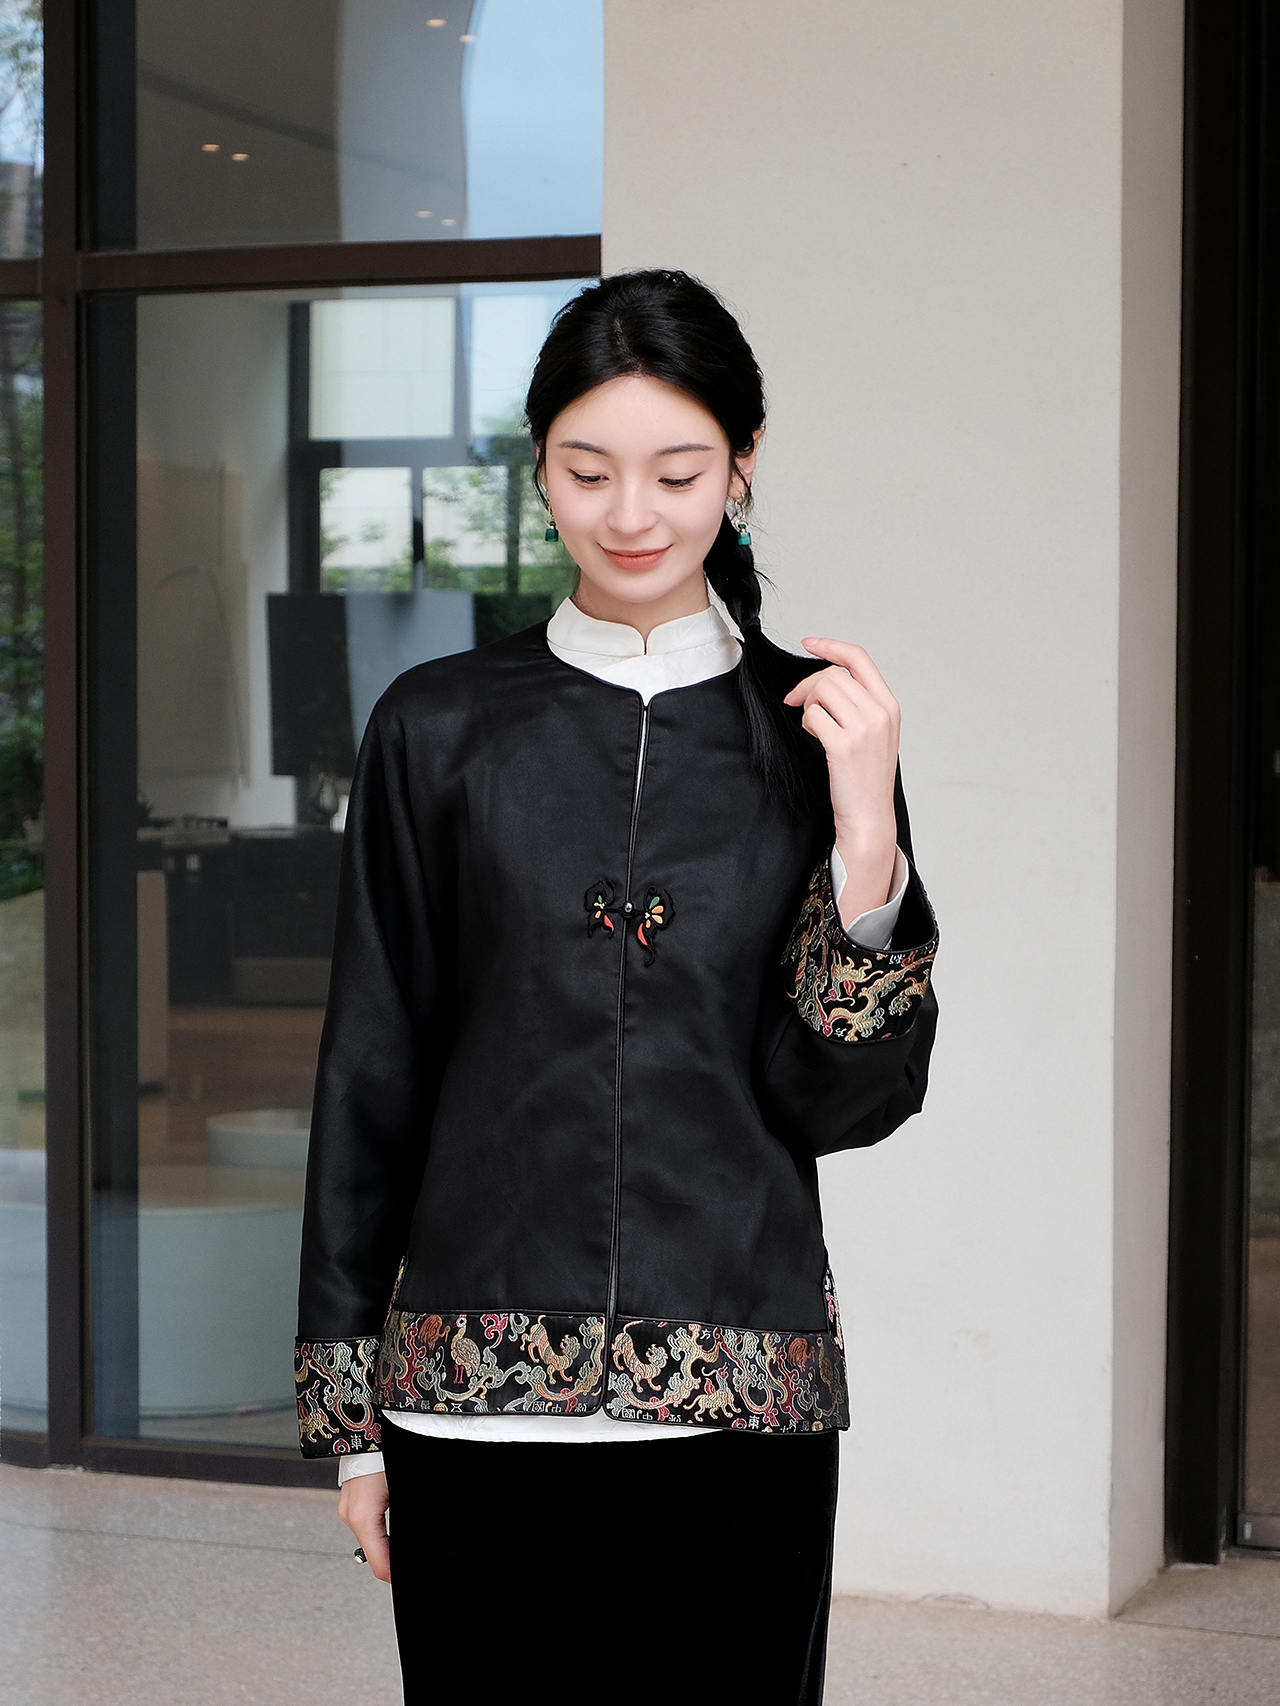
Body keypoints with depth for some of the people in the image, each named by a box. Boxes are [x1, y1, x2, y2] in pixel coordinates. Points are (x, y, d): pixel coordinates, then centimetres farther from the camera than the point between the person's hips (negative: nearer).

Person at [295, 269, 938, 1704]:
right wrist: (349, 1411, 5)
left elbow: (846, 1100, 1)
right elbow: (370, 1081, 6)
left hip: (738, 1401, 0)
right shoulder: (441, 727, 3)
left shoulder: (815, 728, 4)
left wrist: (868, 839, -13)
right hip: (475, 1391, 0)